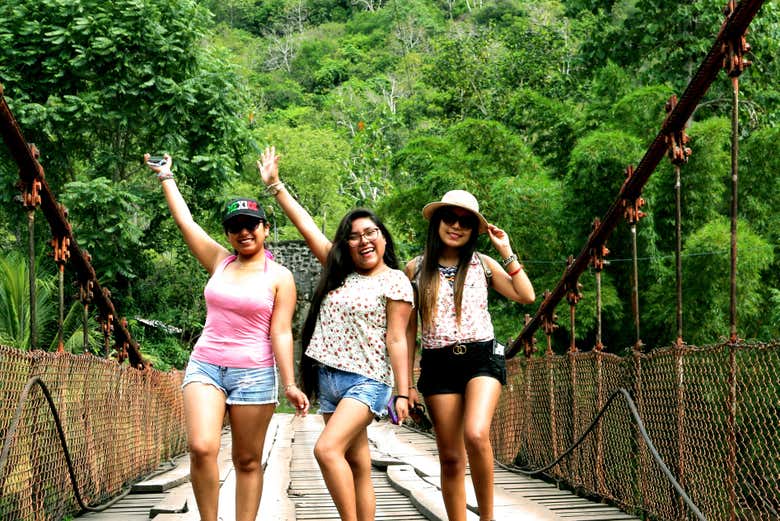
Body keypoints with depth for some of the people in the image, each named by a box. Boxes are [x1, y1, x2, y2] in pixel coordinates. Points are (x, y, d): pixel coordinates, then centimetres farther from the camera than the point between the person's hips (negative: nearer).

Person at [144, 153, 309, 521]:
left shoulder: (279, 277, 0)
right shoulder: (220, 262, 10)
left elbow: (280, 334, -5)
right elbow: (184, 221, 15)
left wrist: (290, 385, -13)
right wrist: (165, 178, 22)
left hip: (254, 374, -2)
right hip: (204, 367, 2)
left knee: (247, 462, 4)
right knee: (201, 448, -17)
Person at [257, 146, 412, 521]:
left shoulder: (395, 281, -3)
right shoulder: (340, 272, 14)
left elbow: (396, 340, -8)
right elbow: (307, 227, 14)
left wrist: (403, 393, -11)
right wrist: (275, 185, 14)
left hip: (367, 381, -6)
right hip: (330, 378, 6)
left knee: (327, 448, -22)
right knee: (357, 465, 5)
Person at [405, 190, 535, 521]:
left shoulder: (482, 264, 6)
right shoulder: (416, 269, 7)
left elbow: (527, 296, 0)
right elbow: (408, 328, 10)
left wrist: (506, 252, -1)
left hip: (481, 358, -1)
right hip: (438, 365, 2)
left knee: (476, 435, -26)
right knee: (450, 457, 2)